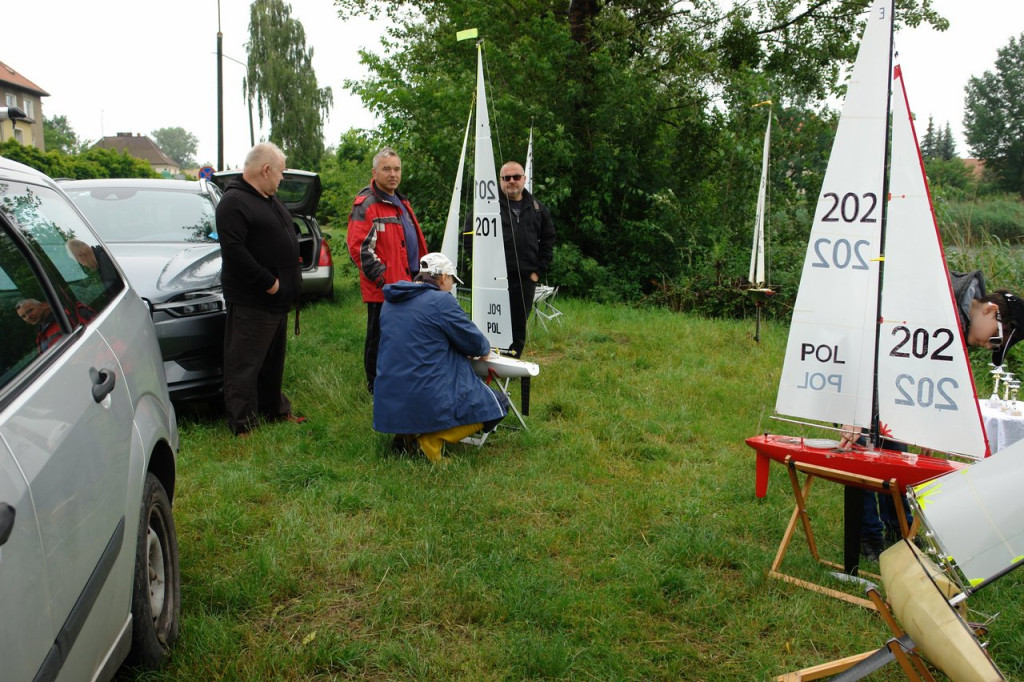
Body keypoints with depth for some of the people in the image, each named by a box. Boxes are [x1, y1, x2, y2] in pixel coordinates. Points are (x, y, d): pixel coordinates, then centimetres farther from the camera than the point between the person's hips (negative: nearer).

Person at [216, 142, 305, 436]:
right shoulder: (234, 202, -15)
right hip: (251, 302, -10)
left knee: (273, 360, 20)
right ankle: (242, 424, 3)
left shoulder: (270, 199, 16)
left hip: (277, 300, 10)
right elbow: (234, 250, -24)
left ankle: (275, 409, 33)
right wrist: (268, 283, -20)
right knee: (244, 364, -3)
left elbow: (284, 241, 24)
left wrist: (288, 285, 12)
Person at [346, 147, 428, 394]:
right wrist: (382, 277, -22)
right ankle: (376, 388, 13)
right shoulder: (365, 204, -11)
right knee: (380, 337, 1)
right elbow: (359, 247, -19)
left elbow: (415, 243, 27)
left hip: (406, 286, 9)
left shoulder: (402, 202, 18)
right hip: (382, 288, -9)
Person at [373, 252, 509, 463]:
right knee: (498, 403, 6)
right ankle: (433, 440, -6)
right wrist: (484, 348, 20)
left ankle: (406, 434, 12)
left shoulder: (390, 301, 12)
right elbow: (474, 342, -4)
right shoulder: (441, 300, -10)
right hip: (430, 401, -8)